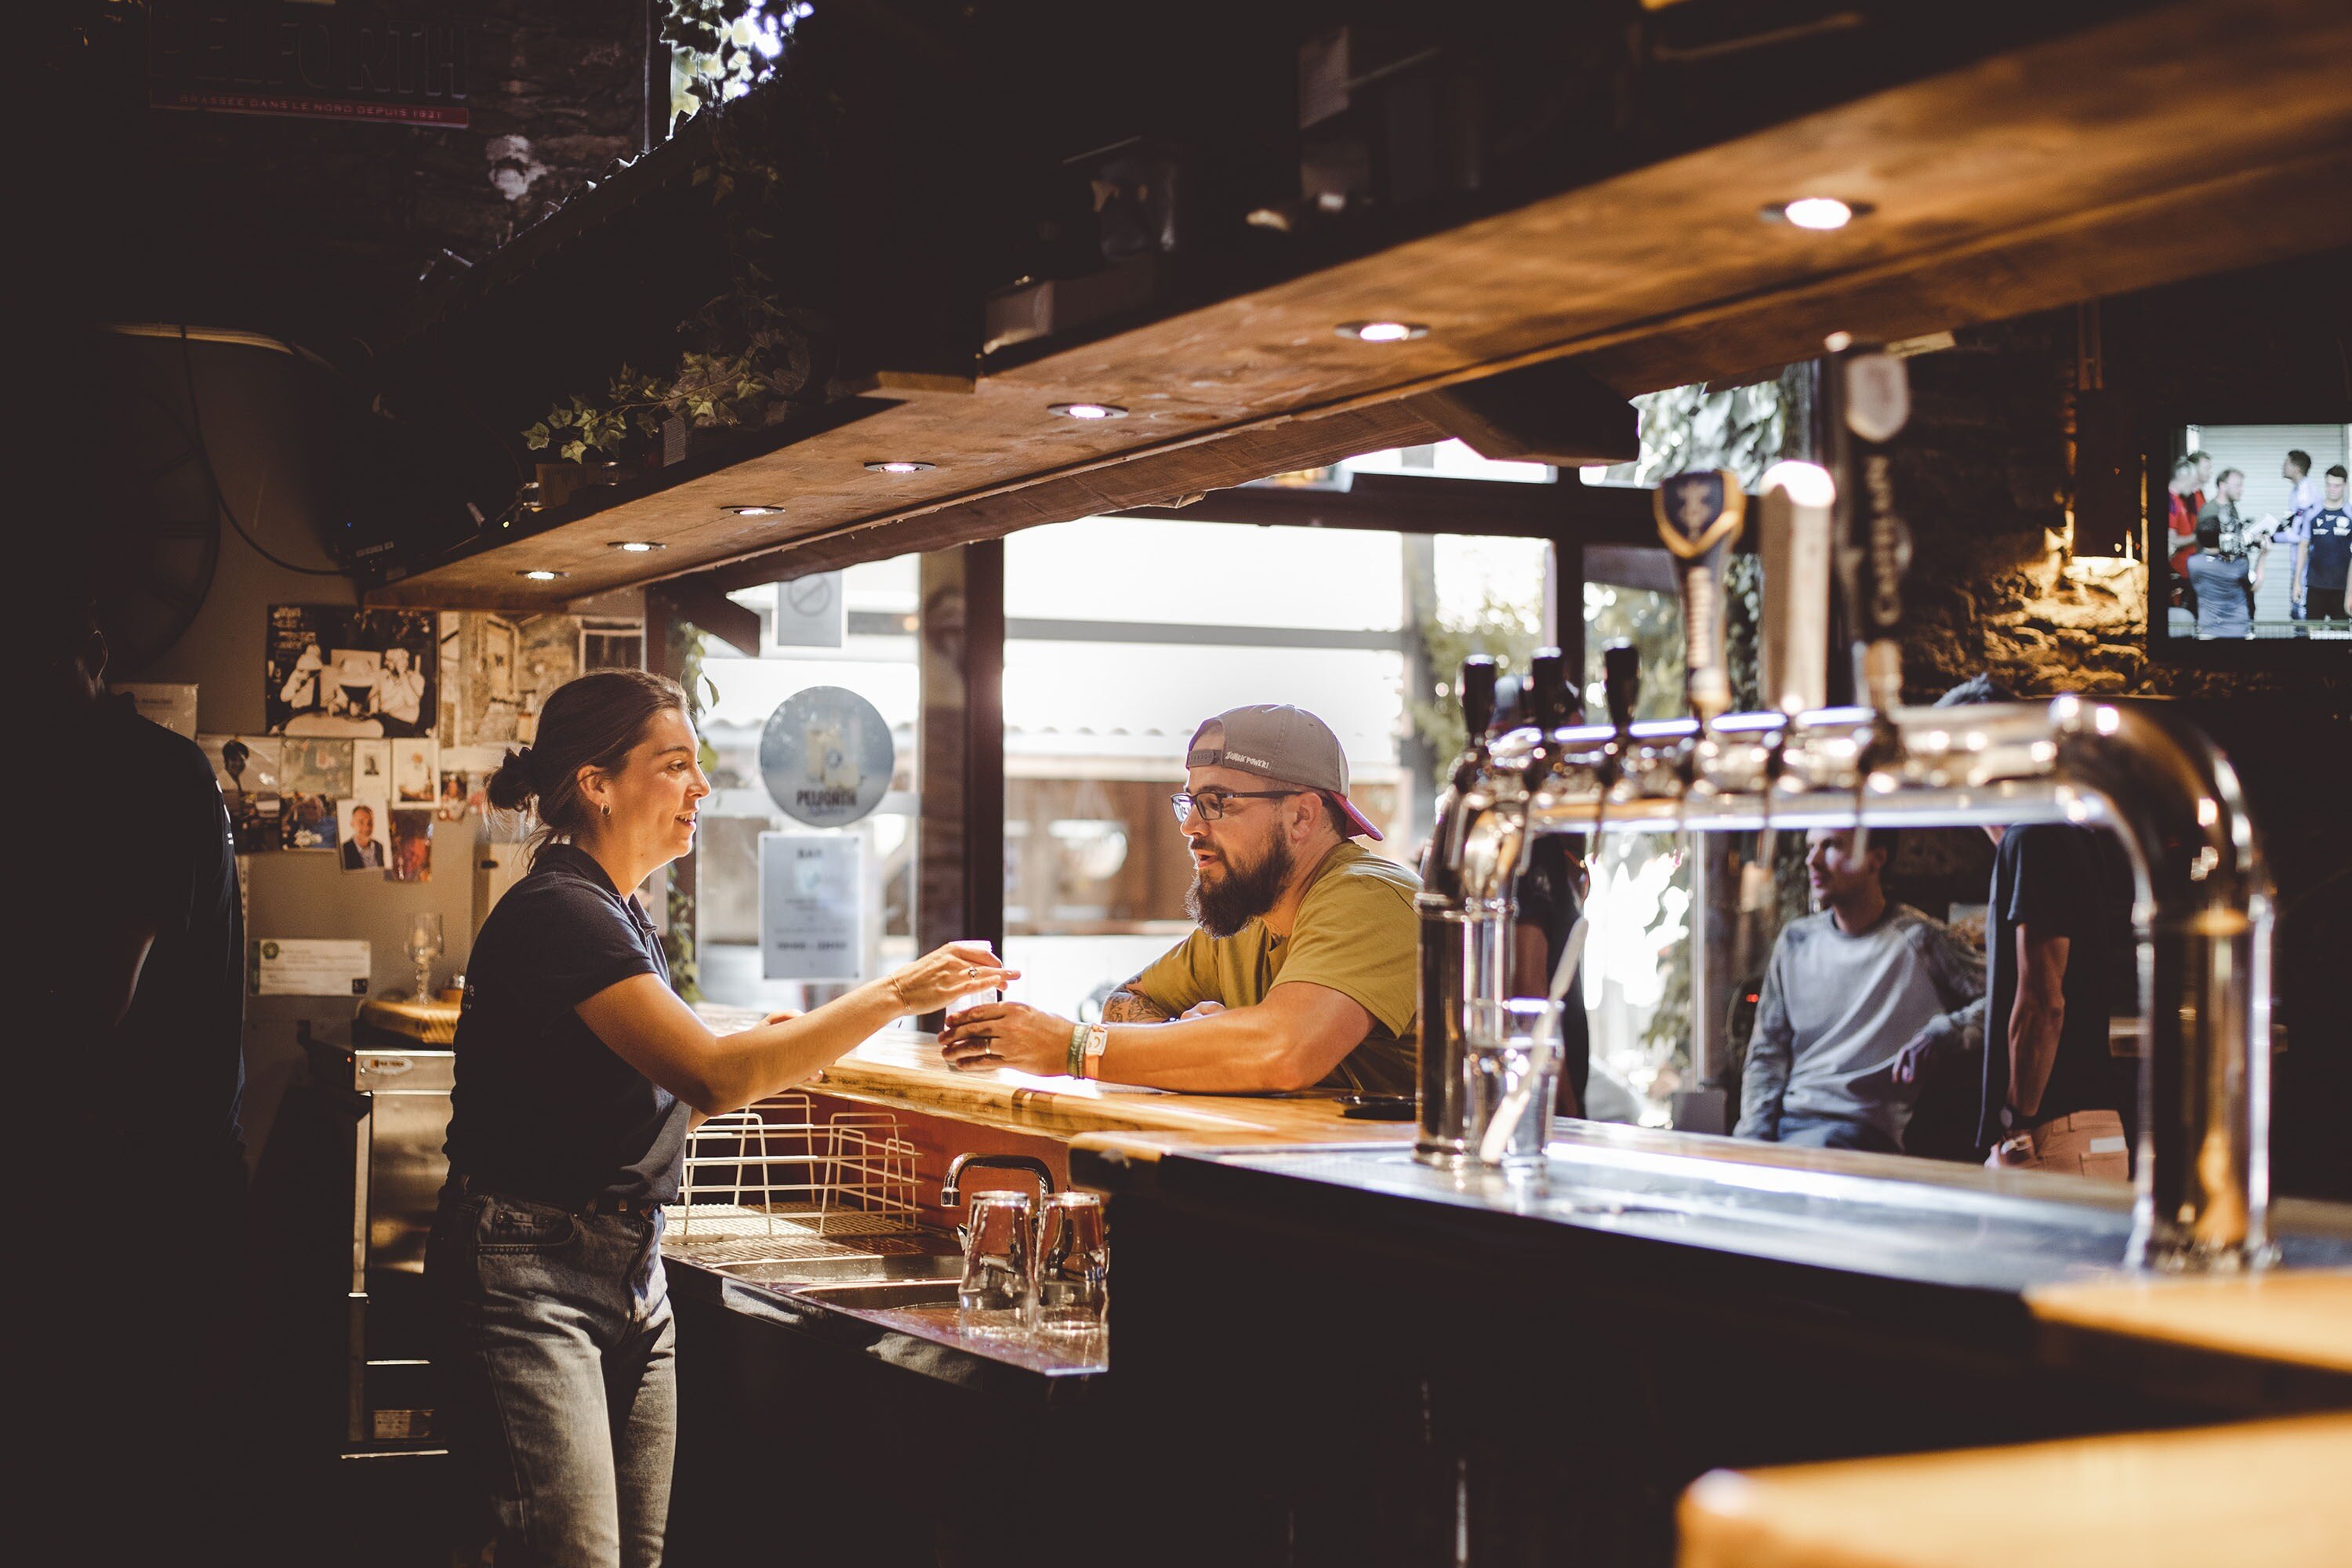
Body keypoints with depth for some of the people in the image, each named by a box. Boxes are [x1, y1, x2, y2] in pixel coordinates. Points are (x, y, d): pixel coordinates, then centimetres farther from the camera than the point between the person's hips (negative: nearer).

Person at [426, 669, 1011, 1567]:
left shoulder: (620, 917, 16)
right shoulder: (556, 912, -14)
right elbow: (713, 1077, -24)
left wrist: (760, 1056, 5)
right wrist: (894, 996, -22)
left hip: (631, 1275, 9)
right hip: (529, 1275, -9)